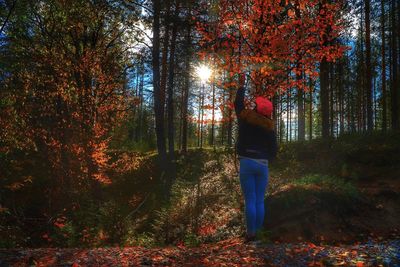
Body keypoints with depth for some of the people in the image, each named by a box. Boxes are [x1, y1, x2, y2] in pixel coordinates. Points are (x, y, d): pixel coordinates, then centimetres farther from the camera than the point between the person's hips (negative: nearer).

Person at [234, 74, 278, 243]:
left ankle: (251, 234, -3)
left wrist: (241, 85, 26)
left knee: (250, 200, -3)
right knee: (260, 201, 7)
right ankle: (258, 232, 9)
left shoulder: (246, 119, -1)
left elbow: (238, 104, 15)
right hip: (263, 165, 2)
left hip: (247, 163, -2)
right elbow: (274, 148, 5)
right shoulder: (269, 127, 3)